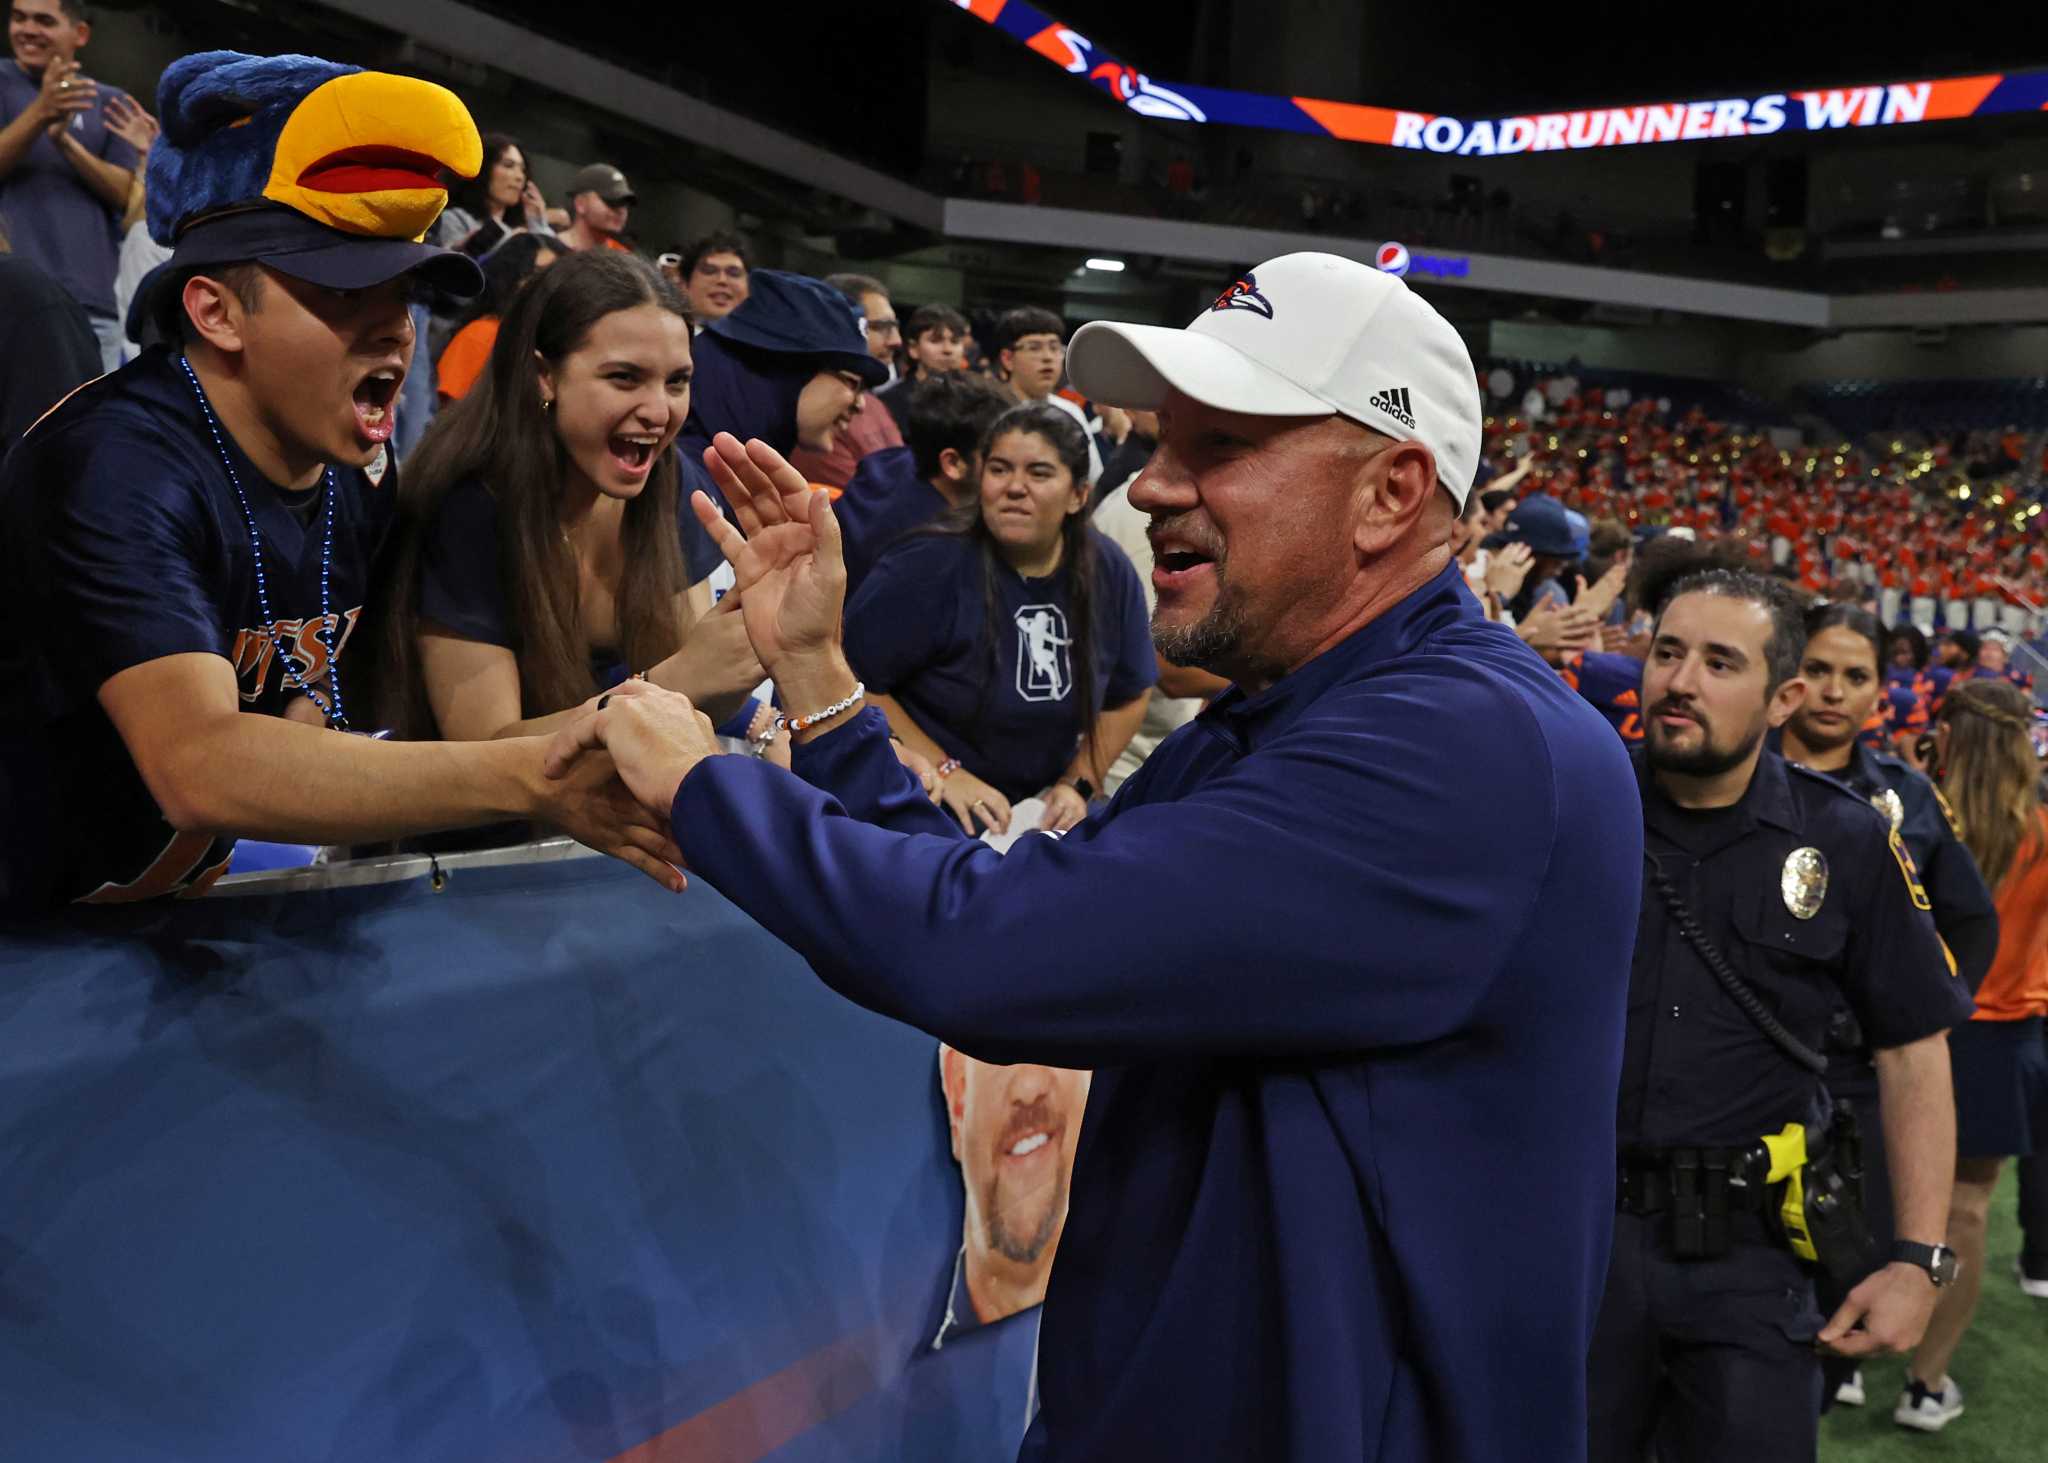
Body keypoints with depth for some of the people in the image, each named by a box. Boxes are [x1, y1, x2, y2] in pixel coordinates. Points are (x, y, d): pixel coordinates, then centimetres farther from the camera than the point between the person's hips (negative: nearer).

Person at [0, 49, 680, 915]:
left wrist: (310, 706, -12)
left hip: (180, 913, 8)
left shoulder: (359, 468, -3)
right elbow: (198, 766, -39)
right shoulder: (114, 469, -25)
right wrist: (531, 779, -48)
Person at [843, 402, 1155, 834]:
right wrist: (942, 773, -16)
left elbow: (1128, 696, 11)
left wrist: (1077, 784, 1)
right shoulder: (929, 567, -18)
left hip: (1042, 810, 5)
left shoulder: (1109, 572, -2)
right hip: (920, 808, -4)